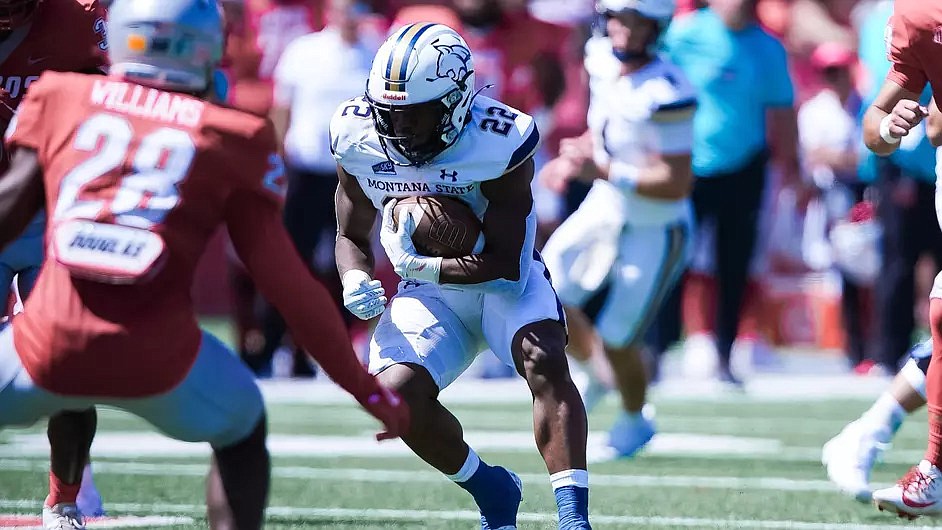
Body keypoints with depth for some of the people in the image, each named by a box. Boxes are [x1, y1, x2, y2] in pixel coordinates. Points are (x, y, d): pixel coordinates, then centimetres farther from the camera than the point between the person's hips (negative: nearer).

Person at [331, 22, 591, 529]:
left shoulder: (499, 144, -25)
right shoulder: (358, 136, -11)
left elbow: (506, 262, -22)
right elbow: (351, 235, 4)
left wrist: (420, 267, -27)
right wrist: (355, 282, -18)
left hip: (504, 279, -3)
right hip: (429, 295, 3)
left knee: (544, 360, -32)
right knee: (395, 396, -20)